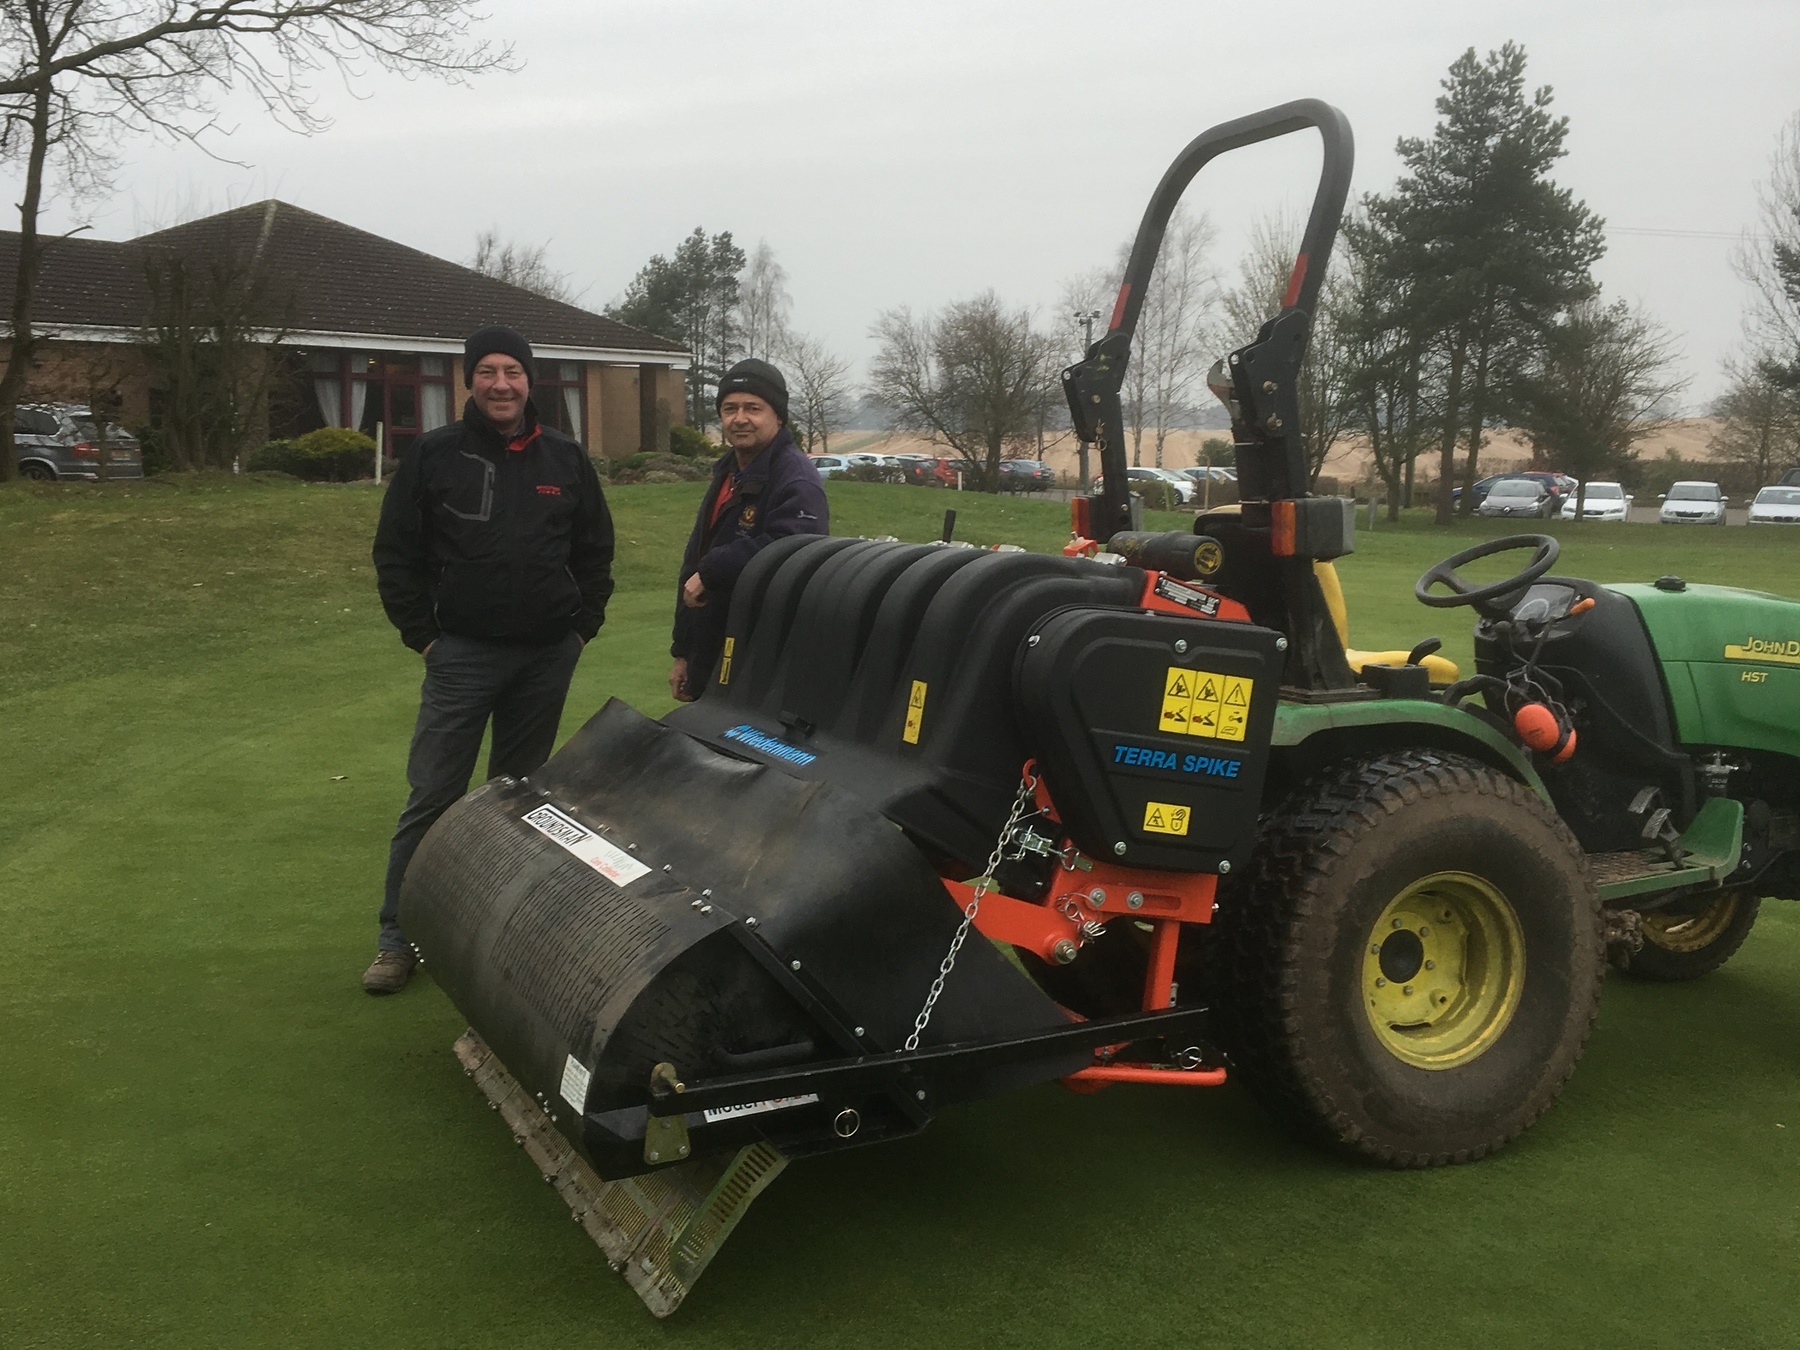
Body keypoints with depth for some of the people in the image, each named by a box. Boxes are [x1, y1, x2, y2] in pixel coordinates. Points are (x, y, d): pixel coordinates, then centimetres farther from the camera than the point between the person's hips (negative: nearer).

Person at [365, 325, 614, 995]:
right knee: (433, 797, -4)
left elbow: (595, 549, 14)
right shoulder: (433, 457, 0)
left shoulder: (565, 458, 6)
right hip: (462, 654, -2)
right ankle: (399, 938, 4)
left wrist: (583, 625, 6)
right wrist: (421, 633, -3)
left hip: (547, 657, 3)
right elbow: (396, 554, 2)